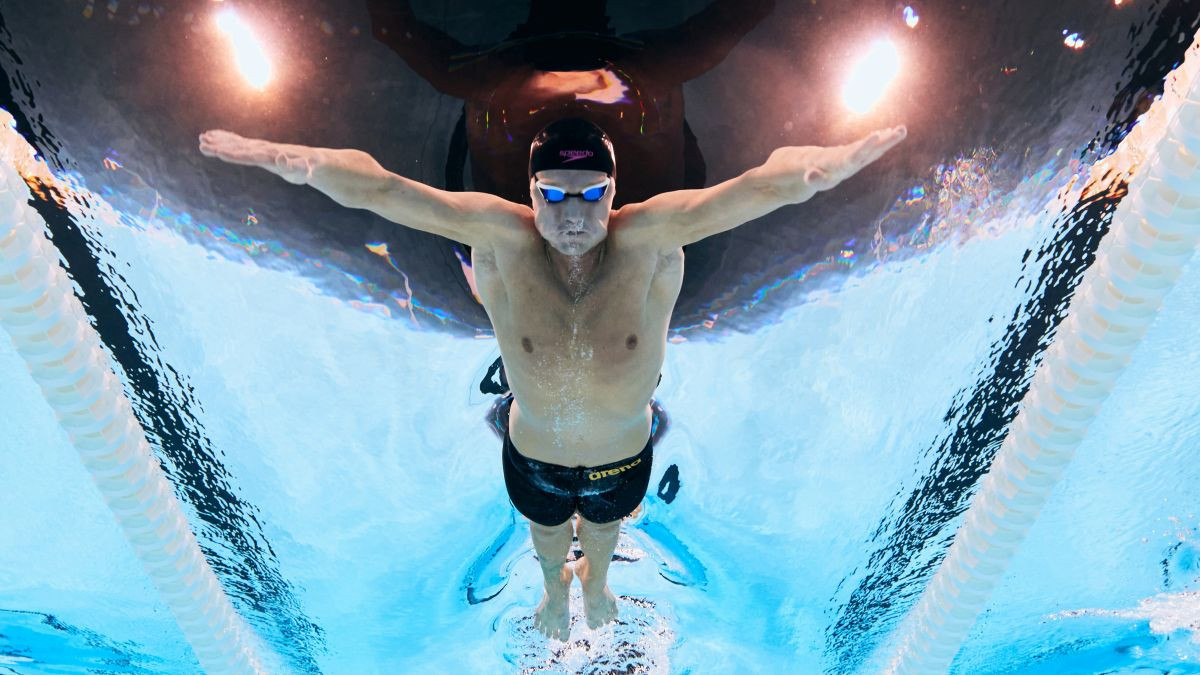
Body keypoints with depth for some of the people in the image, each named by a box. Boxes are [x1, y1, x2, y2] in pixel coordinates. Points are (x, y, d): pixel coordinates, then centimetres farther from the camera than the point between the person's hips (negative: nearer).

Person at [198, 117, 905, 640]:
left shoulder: (648, 239, -30)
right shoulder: (501, 239, -29)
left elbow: (760, 187, -44)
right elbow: (375, 188, -37)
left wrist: (818, 166, -66)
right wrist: (302, 161, -56)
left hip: (624, 458, 1)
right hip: (533, 460, 0)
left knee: (605, 527, 36)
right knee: (547, 533, 34)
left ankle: (596, 580, 74)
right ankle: (555, 586, 72)